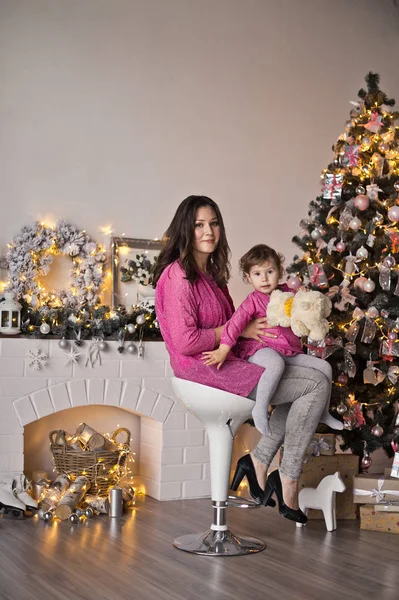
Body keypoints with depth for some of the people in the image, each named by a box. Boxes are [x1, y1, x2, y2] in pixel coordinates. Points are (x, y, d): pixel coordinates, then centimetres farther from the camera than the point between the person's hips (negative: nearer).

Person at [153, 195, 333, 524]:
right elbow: (185, 342, -20)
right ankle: (287, 481, -1)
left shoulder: (211, 271, 17)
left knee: (315, 375, 9)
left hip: (223, 361, 10)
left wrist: (249, 325, 3)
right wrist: (238, 329, -12)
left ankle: (259, 460, 4)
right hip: (204, 368, -10)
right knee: (318, 385, -10)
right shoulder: (179, 275, -13)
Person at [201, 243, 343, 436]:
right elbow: (236, 323, -15)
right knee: (276, 363, -41)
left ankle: (323, 413, 17)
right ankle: (260, 409, -28)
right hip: (261, 350, -6)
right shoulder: (253, 301, -5)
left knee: (324, 366, 0)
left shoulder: (288, 294, 10)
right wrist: (223, 350, -27)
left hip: (291, 351, 6)